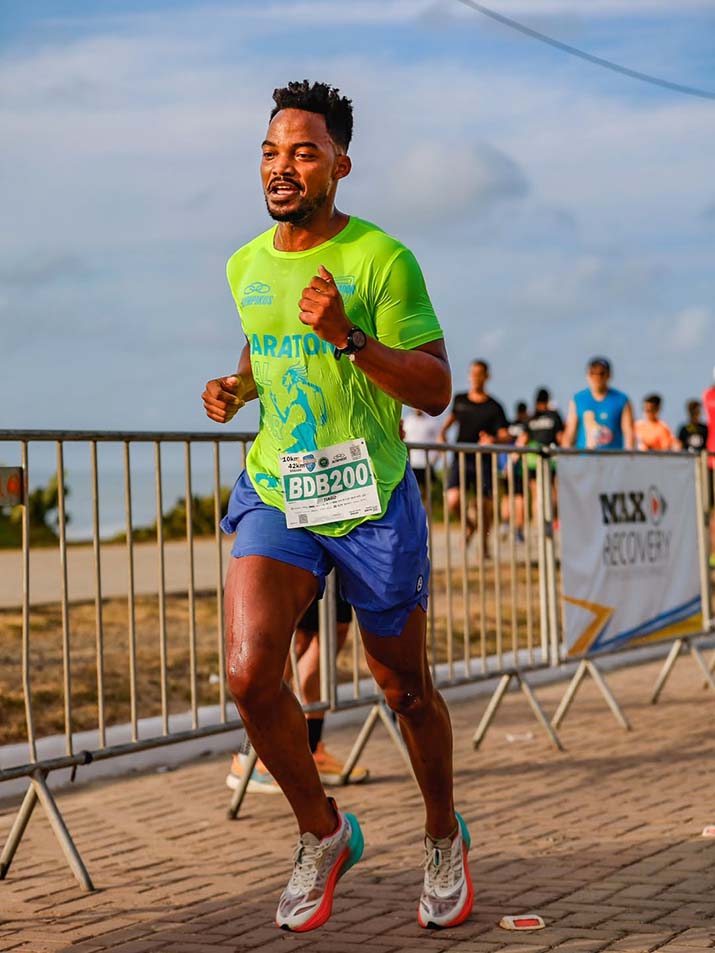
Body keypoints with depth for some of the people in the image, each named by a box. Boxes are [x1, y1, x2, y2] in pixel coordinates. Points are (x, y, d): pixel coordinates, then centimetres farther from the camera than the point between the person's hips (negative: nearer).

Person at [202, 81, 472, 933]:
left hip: (372, 500, -3)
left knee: (405, 690, 9)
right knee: (249, 673, -17)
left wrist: (349, 337, -27)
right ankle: (322, 835, 8)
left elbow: (436, 390, -13)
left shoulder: (382, 259, -10)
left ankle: (444, 839, 36)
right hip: (274, 494, 4)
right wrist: (236, 388, 5)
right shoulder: (245, 265, 7)